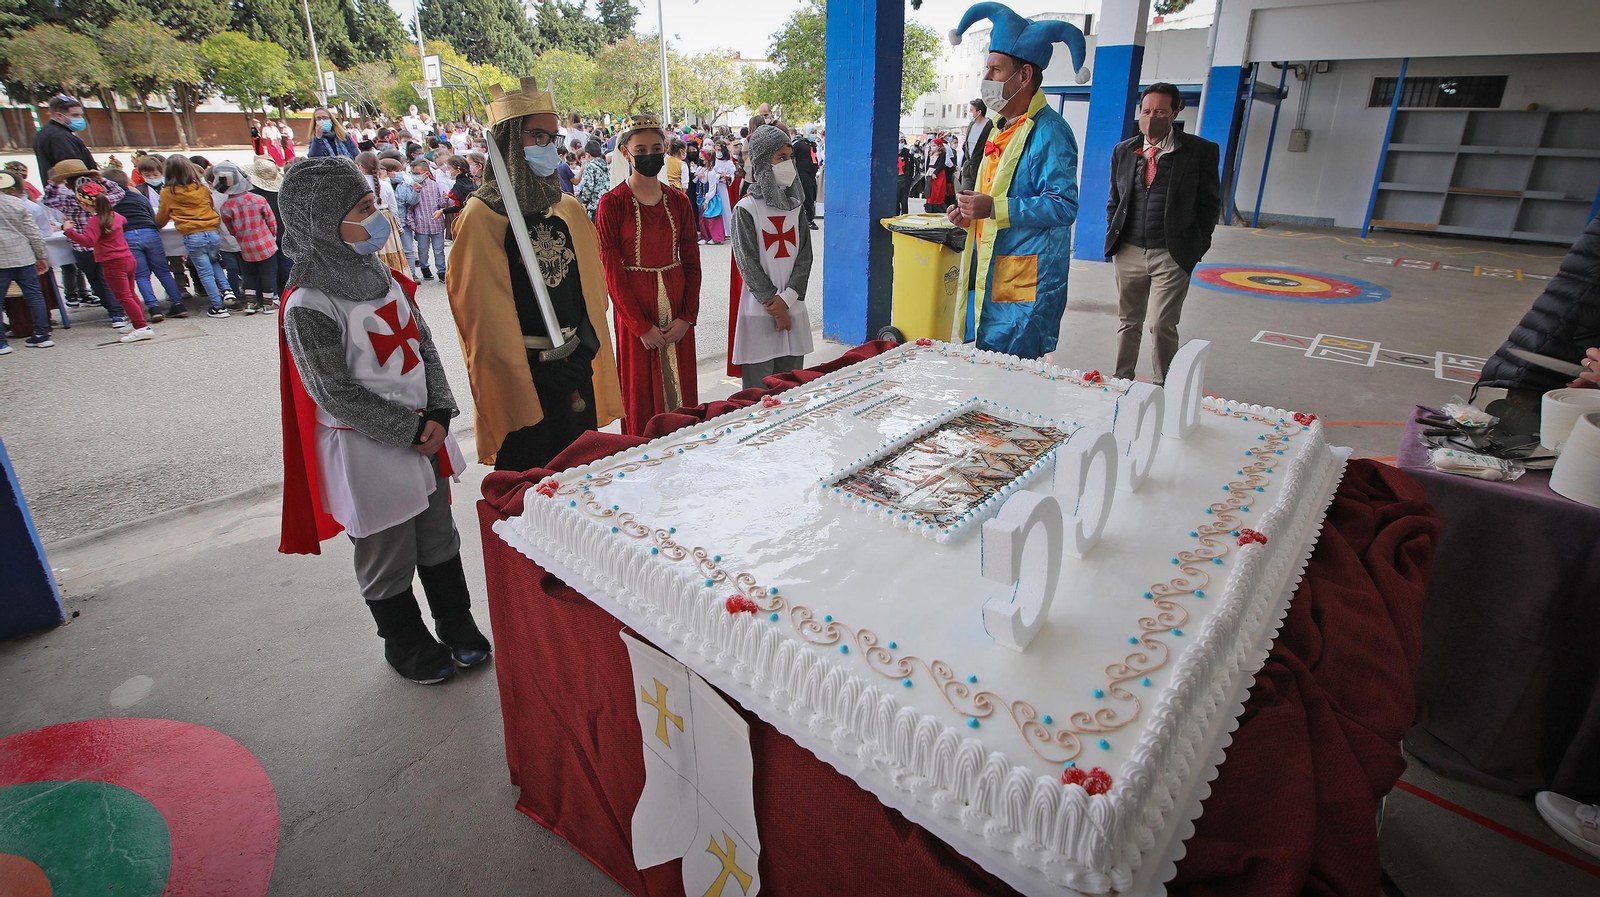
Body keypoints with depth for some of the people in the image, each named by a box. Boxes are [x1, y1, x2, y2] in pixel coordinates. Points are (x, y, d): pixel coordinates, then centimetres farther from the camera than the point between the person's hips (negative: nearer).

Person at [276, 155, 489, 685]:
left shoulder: (380, 275, 3)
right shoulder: (308, 306, -19)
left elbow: (424, 345, 6)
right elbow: (337, 393, -18)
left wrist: (439, 413, -5)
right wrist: (411, 430, -14)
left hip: (424, 434, 7)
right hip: (368, 451, -6)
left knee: (439, 538, 19)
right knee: (389, 556, 11)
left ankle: (457, 625, 38)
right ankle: (406, 644, 33)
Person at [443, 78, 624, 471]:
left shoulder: (570, 210, 9)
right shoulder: (481, 216, -8)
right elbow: (481, 310, -10)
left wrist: (586, 353, 6)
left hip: (577, 366, 5)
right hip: (521, 372, -5)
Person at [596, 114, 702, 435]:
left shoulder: (678, 201, 7)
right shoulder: (612, 203, -5)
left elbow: (692, 263, 6)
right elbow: (611, 271, -8)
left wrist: (687, 317, -6)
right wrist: (642, 325, -13)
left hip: (677, 305, 4)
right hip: (634, 306, -3)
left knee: (681, 388, 9)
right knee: (641, 393, 4)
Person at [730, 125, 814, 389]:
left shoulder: (795, 206, 10)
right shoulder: (746, 209, -6)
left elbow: (805, 256, 3)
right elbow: (748, 265, -9)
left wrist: (786, 299, -11)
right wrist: (775, 307, -11)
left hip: (793, 309, 5)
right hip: (760, 311, -5)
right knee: (759, 390, 1)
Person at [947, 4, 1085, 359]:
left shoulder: (1048, 132, -11)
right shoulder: (1002, 128, 20)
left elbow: (1064, 206, -21)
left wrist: (995, 208, -27)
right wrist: (971, 213, 10)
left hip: (1026, 285, -9)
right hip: (991, 277, 9)